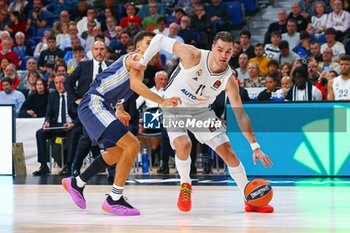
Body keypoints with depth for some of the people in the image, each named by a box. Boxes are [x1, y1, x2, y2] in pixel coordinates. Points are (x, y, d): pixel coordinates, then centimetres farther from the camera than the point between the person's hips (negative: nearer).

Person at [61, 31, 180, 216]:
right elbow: (135, 84, -26)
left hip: (102, 107, 11)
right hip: (94, 104, -11)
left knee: (116, 152, 28)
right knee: (132, 145, -20)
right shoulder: (136, 58, -8)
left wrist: (119, 110, 23)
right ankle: (114, 200, -14)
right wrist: (162, 102, -33)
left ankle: (76, 184, 40)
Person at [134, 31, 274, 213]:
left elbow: (240, 115, -15)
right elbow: (160, 40, -21)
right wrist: (142, 63, -20)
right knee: (183, 145, -30)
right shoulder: (193, 56, -29)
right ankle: (185, 186, 0)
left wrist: (255, 147, -17)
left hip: (200, 111, 3)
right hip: (174, 108, -3)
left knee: (228, 152, -4)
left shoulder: (229, 80, -20)